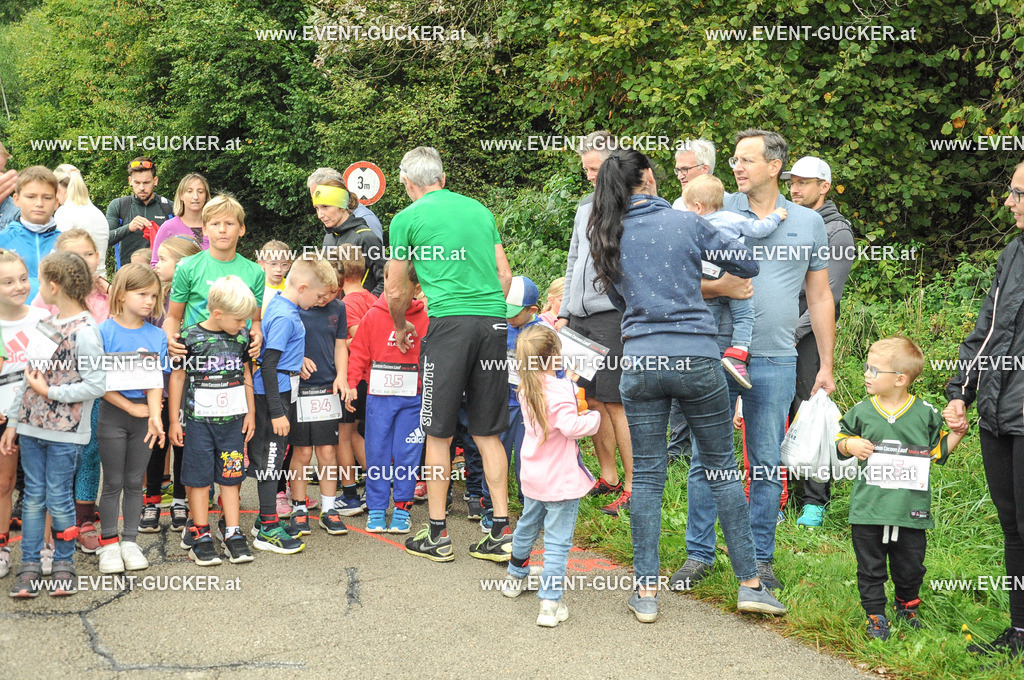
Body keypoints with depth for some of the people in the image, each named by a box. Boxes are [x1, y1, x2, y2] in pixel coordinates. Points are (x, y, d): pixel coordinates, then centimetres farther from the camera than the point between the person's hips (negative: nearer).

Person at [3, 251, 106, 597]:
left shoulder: (84, 332, -16)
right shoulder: (47, 324, 8)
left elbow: (96, 385, -19)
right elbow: (29, 375, 13)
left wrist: (50, 392, -15)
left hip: (64, 431, -7)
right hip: (31, 426, 7)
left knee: (58, 498, 2)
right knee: (33, 496, 10)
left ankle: (64, 563, 19)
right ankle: (29, 565, 18)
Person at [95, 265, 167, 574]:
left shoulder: (157, 336, 4)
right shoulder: (104, 332, -7)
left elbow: (156, 380, 0)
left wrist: (154, 415, -14)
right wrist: (132, 408, -12)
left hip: (144, 415, 3)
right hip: (113, 413, -3)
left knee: (135, 482, 10)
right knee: (113, 482, 4)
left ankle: (130, 542, 19)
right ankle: (108, 543, 14)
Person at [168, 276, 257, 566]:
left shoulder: (241, 337, 3)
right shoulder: (190, 337, -9)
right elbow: (177, 378, -2)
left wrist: (250, 412, 14)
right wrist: (174, 421, -1)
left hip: (233, 419, 4)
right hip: (199, 419, -3)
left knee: (230, 476, 9)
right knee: (199, 477, 3)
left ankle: (232, 532, 15)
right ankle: (200, 533, 12)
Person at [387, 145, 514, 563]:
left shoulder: (407, 219, 5)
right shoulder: (479, 210, 19)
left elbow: (396, 293, 9)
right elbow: (505, 275, 18)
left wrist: (401, 329, 27)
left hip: (450, 322, -5)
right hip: (494, 322, 5)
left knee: (438, 432, 4)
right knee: (487, 433, 10)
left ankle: (437, 535, 9)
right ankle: (501, 532, 8)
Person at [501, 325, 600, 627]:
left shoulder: (527, 389, 2)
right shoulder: (560, 390, -22)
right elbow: (572, 427, -30)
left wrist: (571, 386, 6)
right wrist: (593, 417, -13)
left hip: (533, 477, 8)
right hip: (561, 480, -8)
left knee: (527, 525, 27)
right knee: (558, 540, -4)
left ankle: (515, 576, 48)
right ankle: (550, 604, -7)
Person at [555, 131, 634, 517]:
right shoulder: (585, 207, 18)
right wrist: (564, 312, 18)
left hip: (614, 315, -7)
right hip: (581, 317, 7)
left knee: (616, 404, -7)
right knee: (593, 401, 9)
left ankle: (632, 486, -1)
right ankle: (607, 478, 19)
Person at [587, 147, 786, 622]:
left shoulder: (609, 237, 6)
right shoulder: (685, 223, -1)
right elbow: (748, 265, 7)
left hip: (640, 363, 2)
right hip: (696, 359, -2)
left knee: (646, 476, 8)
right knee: (722, 468, 9)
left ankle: (646, 591, 9)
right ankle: (750, 583, 14)